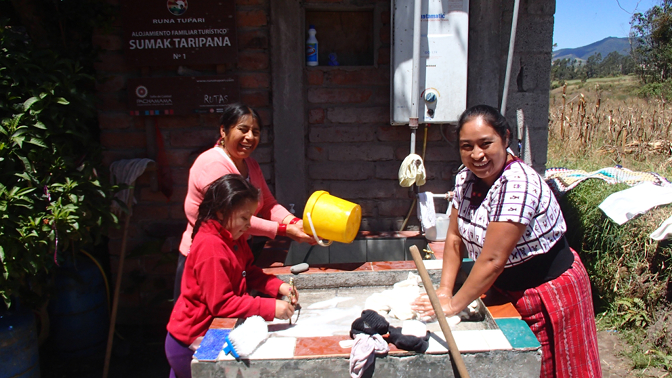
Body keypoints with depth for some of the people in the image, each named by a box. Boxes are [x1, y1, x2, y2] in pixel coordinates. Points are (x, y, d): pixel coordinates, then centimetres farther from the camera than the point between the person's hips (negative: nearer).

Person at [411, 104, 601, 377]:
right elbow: (455, 237, 0)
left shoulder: (518, 185, -30)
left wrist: (454, 305, -22)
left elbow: (492, 260, -30)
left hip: (548, 290, -7)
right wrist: (444, 290, -9)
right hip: (507, 290, 7)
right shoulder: (466, 179, -5)